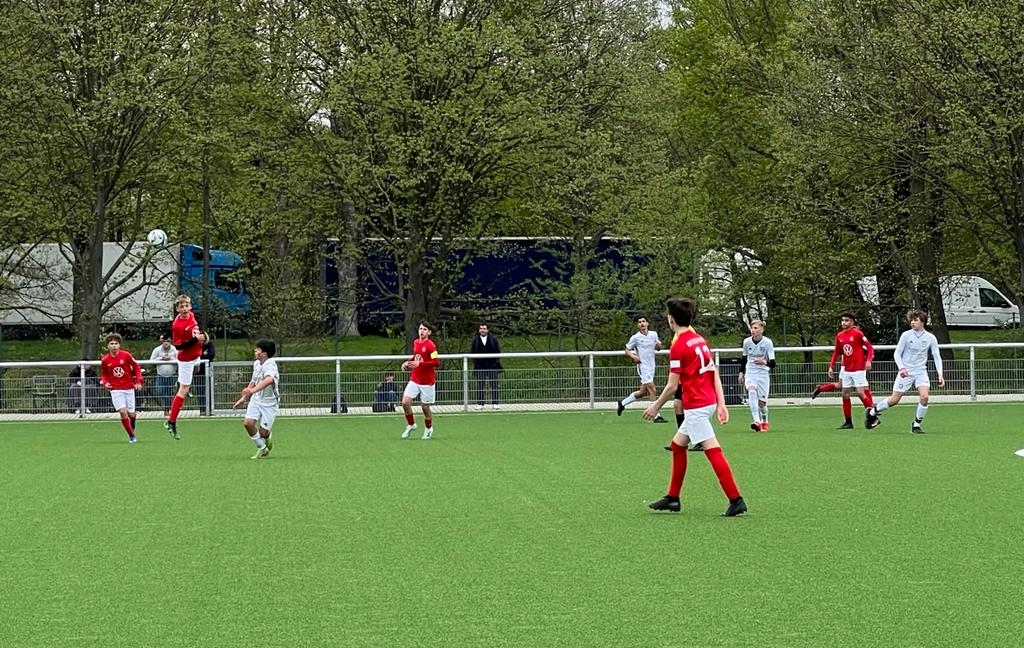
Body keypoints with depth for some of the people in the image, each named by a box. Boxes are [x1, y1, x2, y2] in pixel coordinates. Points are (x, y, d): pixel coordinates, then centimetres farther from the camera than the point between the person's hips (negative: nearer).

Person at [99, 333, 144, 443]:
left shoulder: (126, 355, -6)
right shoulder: (105, 360, -3)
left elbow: (136, 367, 5)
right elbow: (103, 374, 13)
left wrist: (138, 381, -4)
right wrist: (105, 382, -7)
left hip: (129, 388, 1)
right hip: (115, 390, -1)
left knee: (131, 414, 3)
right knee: (123, 412, -17)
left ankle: (132, 429, 35)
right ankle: (131, 435, -3)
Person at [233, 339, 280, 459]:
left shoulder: (270, 364, -22)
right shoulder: (256, 363, 4)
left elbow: (269, 380, -43)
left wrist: (252, 390, -55)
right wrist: (243, 398, 22)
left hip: (269, 402, -7)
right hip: (256, 399, 7)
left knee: (263, 432, -6)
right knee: (248, 423, -13)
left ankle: (268, 436, 33)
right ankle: (262, 448, 7)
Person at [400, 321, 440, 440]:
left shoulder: (430, 345, -15)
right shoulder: (415, 342, 7)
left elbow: (436, 362, -21)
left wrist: (419, 364, -26)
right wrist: (408, 362, 5)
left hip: (427, 381, -6)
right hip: (414, 380, 6)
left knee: (425, 407, 4)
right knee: (405, 402, -6)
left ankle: (428, 429, 29)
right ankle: (411, 425, 15)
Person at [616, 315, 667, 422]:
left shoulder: (654, 334, 6)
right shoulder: (635, 338, -7)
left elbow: (658, 347, 20)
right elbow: (627, 350, 2)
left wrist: (658, 345, -4)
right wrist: (633, 356, -18)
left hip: (651, 367, 6)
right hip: (643, 367, -6)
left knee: (642, 392, 13)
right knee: (653, 391, -13)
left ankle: (622, 403, 31)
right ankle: (657, 416, -10)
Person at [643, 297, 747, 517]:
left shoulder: (678, 346, -13)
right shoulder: (700, 340, 12)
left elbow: (672, 385, -12)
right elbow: (715, 374, 10)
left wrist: (656, 406, 1)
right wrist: (721, 404, 9)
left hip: (695, 406, -9)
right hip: (708, 402, 9)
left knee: (713, 451, -11)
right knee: (677, 445, 19)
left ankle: (736, 500, -15)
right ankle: (672, 498, 24)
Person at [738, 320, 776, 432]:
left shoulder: (768, 342, -11)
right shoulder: (747, 342, 0)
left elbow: (772, 364, -15)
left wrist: (764, 362, -36)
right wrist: (741, 373, 16)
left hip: (763, 373, -2)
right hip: (750, 373, 2)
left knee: (762, 402, 0)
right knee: (751, 392, -28)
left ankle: (764, 422, 30)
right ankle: (757, 421, -37)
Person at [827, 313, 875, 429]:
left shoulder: (857, 333, -10)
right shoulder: (839, 336, 8)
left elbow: (870, 347, -10)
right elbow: (836, 352, 18)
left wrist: (868, 360, -24)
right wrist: (831, 366, 11)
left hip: (858, 368, -7)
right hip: (846, 370, 7)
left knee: (860, 392, -11)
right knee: (845, 394, 5)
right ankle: (848, 422, 11)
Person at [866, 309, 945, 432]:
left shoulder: (930, 338, -2)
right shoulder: (906, 335, -6)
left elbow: (937, 357, 3)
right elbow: (897, 354, -3)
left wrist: (940, 375, -9)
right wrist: (901, 368, -19)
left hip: (921, 371, 1)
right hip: (906, 372, -1)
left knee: (924, 397, -21)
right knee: (895, 400, 0)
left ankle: (916, 425, -3)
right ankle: (872, 412, 25)